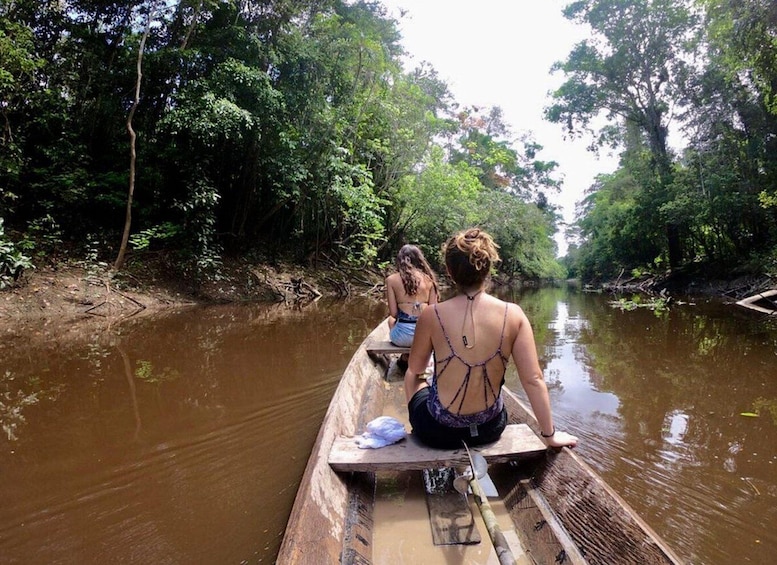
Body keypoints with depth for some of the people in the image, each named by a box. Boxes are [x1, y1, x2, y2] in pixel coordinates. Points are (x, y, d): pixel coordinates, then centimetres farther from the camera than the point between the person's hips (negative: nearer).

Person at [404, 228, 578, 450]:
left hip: (439, 431, -2)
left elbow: (415, 369, -2)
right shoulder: (513, 315, -15)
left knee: (415, 380, 31)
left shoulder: (432, 316, -19)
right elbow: (533, 379, -12)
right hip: (489, 428, 2)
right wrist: (549, 434, 1)